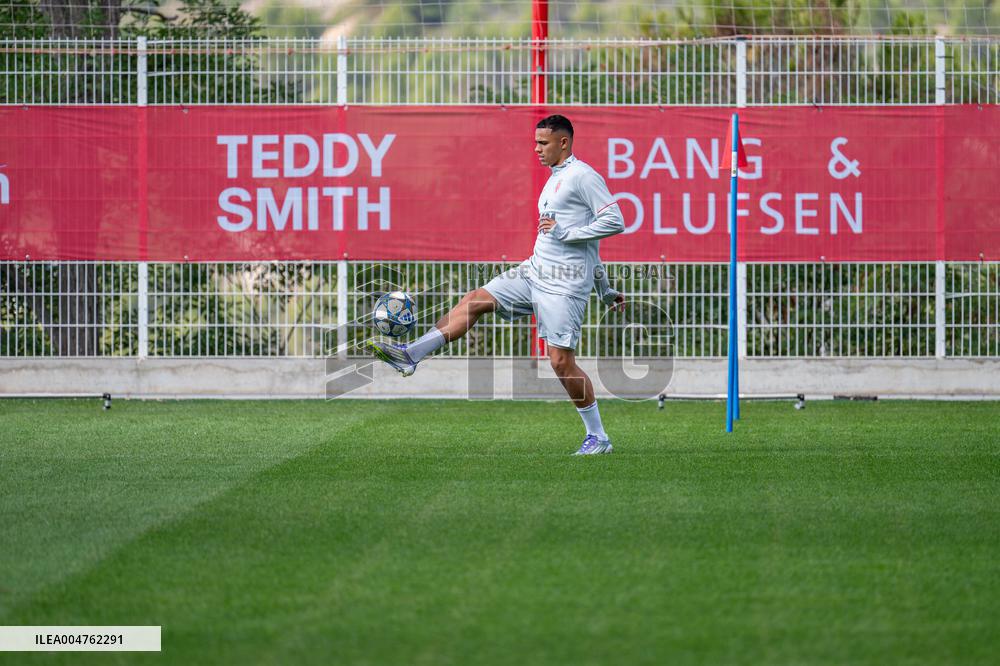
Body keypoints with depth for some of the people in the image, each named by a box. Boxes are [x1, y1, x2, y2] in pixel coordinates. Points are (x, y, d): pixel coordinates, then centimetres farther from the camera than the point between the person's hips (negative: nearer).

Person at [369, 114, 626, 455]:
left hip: (564, 284, -9)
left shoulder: (582, 176, -10)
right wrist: (605, 290, 28)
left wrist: (564, 232, -19)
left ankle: (598, 437, 2)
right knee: (477, 300, 1)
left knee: (561, 361, -9)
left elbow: (614, 222, -18)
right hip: (536, 271, 9)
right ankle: (412, 354, -2)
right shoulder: (555, 180, 19)